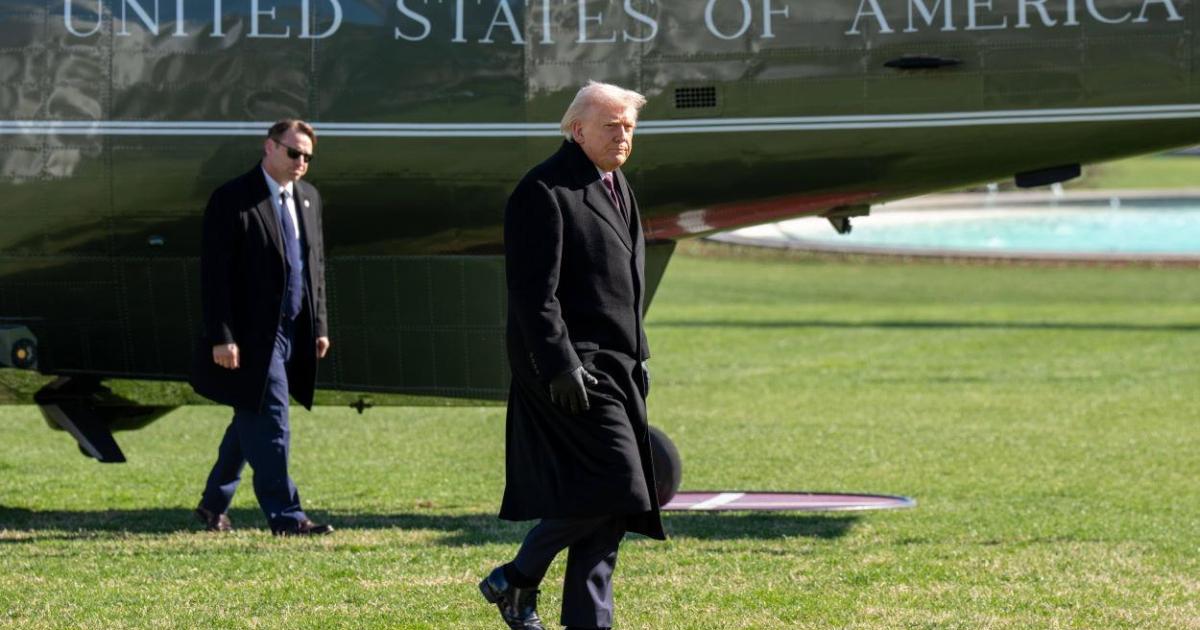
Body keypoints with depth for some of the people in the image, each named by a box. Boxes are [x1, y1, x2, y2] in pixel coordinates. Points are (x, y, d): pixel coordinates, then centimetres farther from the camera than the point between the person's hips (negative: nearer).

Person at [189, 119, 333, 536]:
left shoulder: (308, 198, 13)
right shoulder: (232, 200, -10)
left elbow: (316, 265, 20)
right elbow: (214, 273, -13)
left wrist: (319, 326, 15)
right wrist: (221, 337, -17)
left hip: (292, 332, 8)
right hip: (252, 335, -8)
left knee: (252, 422, 15)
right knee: (270, 424, -7)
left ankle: (213, 505, 28)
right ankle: (285, 517, -2)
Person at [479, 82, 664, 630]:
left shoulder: (615, 186, 18)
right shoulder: (544, 192, -12)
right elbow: (533, 291, -17)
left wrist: (637, 360, 22)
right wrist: (560, 366, -22)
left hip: (615, 366, 9)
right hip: (573, 365, -9)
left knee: (610, 501, 7)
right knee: (612, 483, -15)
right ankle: (517, 581, -1)